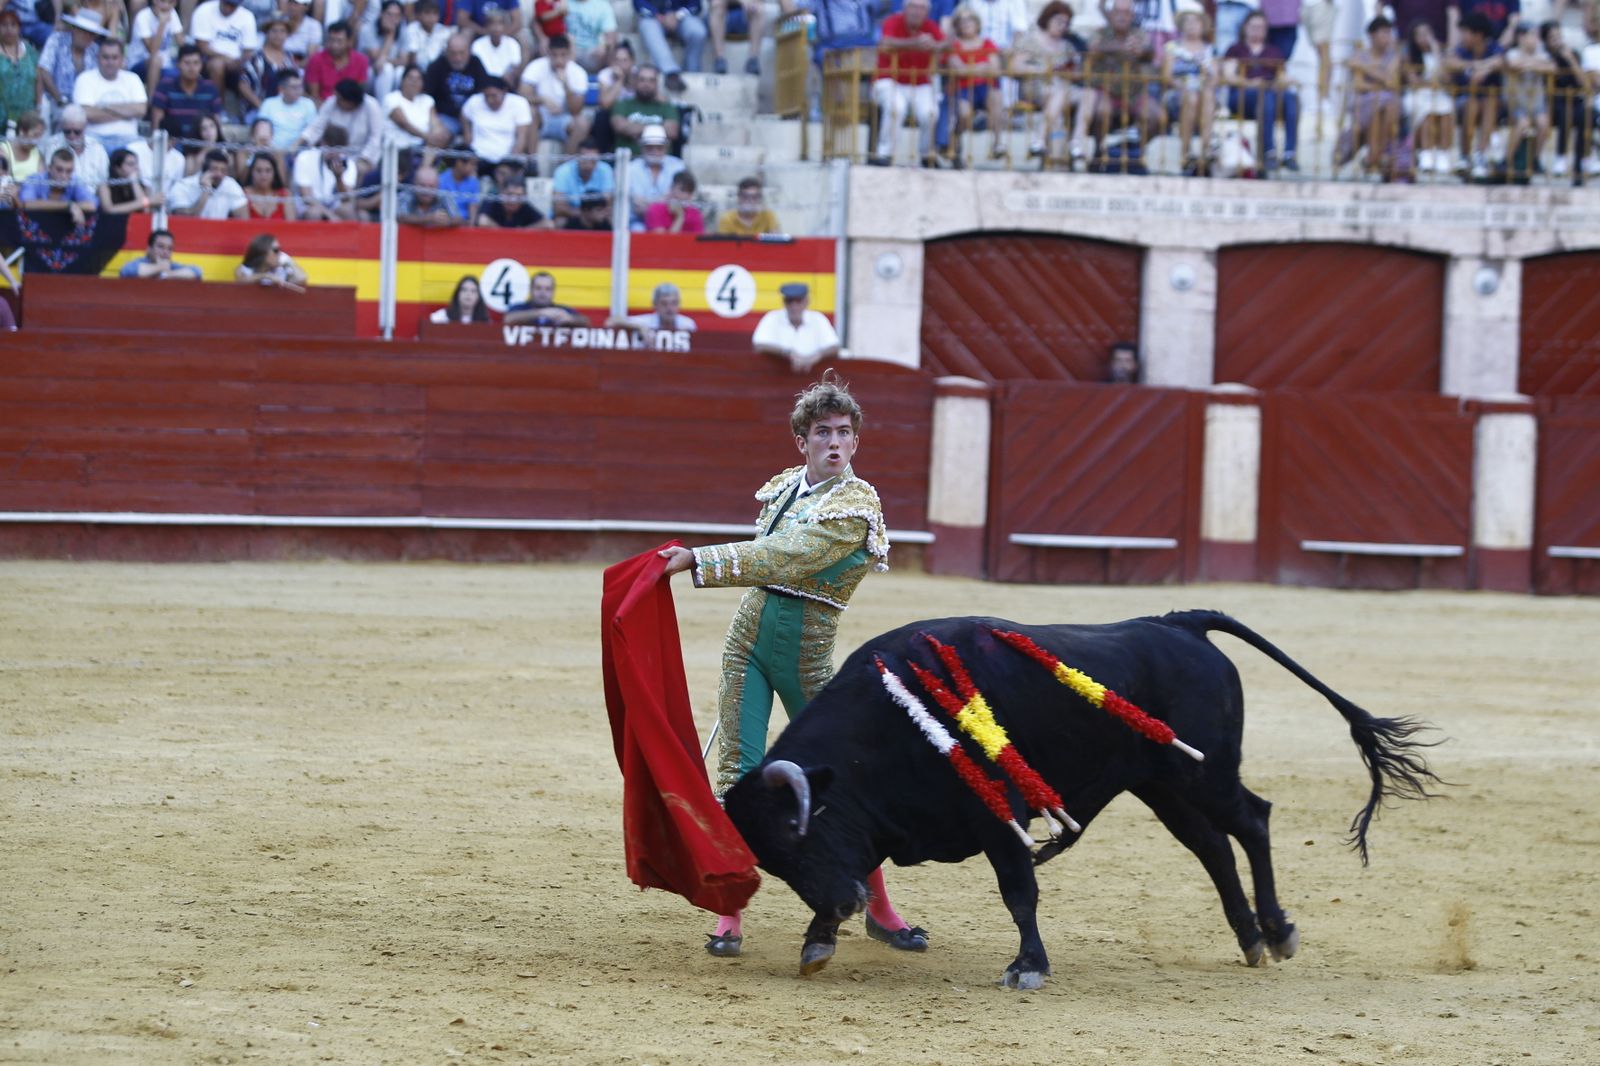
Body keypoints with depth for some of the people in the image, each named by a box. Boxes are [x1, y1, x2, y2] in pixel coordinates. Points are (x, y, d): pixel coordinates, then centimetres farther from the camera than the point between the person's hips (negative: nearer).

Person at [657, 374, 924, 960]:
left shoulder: (855, 505, -12)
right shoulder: (785, 485, 10)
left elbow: (782, 560, -24)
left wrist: (699, 560, -28)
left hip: (806, 652, -5)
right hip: (749, 635, 5)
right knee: (738, 773, -3)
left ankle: (879, 911, 15)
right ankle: (730, 915, 0)